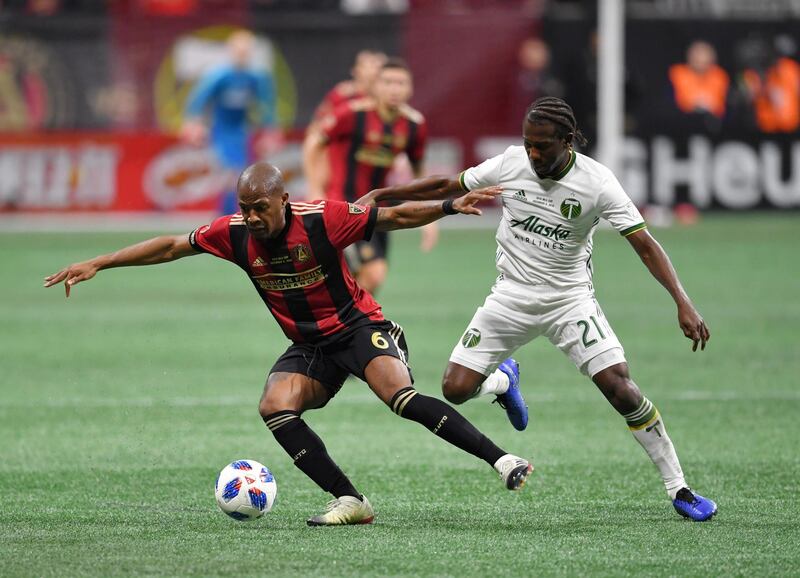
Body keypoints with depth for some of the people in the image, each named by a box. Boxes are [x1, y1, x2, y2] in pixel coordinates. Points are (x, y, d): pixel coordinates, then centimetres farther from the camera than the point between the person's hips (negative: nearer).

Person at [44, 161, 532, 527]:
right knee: (275, 408, -21)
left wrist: (451, 206, -21)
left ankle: (502, 461, -29)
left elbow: (394, 217, -10)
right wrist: (97, 264, 1)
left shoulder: (323, 219, -19)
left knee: (401, 397, -30)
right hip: (308, 345, 5)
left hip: (359, 326, -5)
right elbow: (171, 247, 2)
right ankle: (350, 502, -17)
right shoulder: (234, 233, -8)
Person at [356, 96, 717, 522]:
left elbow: (645, 244, -19)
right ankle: (503, 383, 31)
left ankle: (678, 489, -4)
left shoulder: (596, 182, -18)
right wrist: (379, 195, 3)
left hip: (570, 299, -3)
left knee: (621, 389, -18)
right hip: (511, 296, 3)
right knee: (456, 388, -8)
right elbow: (446, 187, 5)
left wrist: (682, 303, -29)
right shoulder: (510, 163, -10)